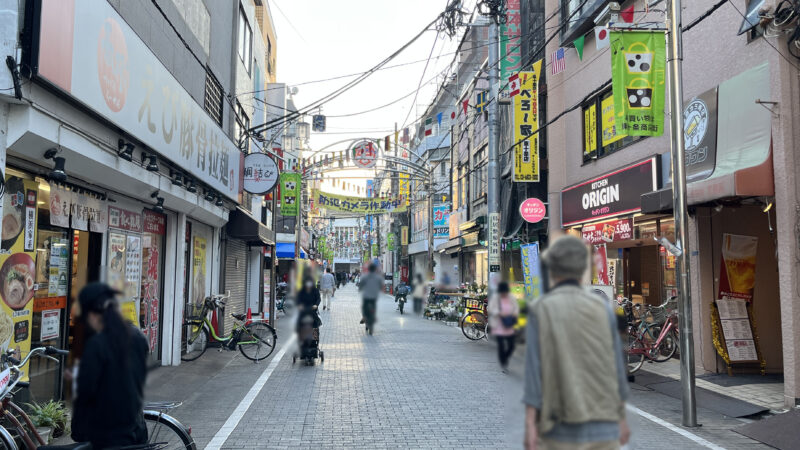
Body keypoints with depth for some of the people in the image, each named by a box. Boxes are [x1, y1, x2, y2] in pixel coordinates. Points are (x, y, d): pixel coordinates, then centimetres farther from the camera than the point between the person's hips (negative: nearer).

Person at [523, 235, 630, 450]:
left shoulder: (541, 309, -7)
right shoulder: (602, 308, 2)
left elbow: (534, 369, -11)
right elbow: (616, 368, 5)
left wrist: (529, 424, -8)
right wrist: (622, 417, 16)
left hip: (562, 426, -2)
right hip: (604, 427, 2)